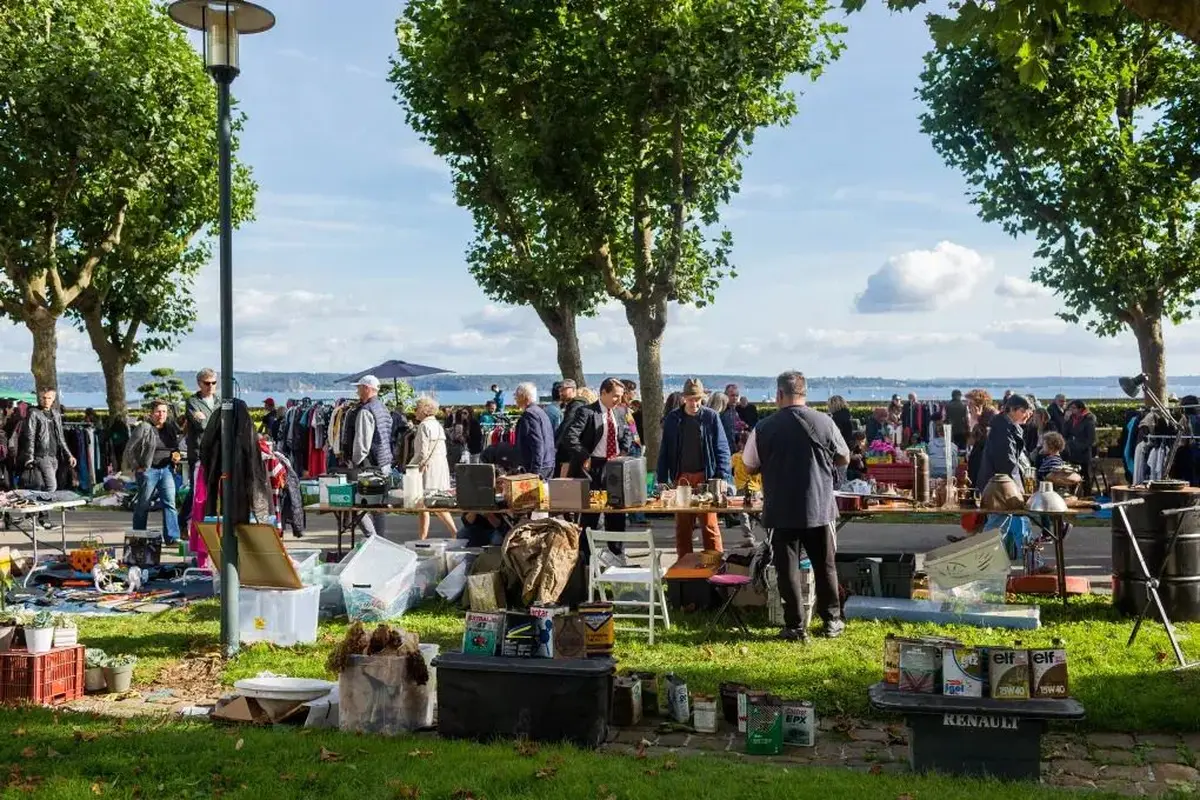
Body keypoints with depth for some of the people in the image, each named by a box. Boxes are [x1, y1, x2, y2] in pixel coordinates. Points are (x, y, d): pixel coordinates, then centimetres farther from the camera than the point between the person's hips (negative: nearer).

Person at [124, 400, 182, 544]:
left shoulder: (171, 428, 10)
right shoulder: (144, 428, -7)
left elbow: (176, 447, 23)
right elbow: (129, 449, -4)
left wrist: (176, 455, 2)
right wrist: (136, 467, -4)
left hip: (167, 469, 4)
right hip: (148, 470, -4)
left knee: (170, 503, -5)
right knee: (143, 505, 6)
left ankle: (172, 537, -7)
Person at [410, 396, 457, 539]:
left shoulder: (424, 425, -12)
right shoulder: (438, 425, 15)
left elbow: (422, 453, -18)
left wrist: (409, 467, -8)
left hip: (428, 468, -9)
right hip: (442, 465, 9)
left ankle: (422, 538, 0)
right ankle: (455, 532, 11)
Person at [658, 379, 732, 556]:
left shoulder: (711, 417, -1)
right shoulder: (673, 419, 5)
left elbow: (722, 449, -1)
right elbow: (664, 451, 8)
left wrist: (723, 478, -10)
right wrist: (662, 480, 3)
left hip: (705, 477, -2)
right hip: (681, 478, 2)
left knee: (710, 525, -2)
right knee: (682, 526, 8)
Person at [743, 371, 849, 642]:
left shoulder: (764, 427, -9)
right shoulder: (824, 423, -6)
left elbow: (750, 467, 3)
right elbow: (844, 459, 7)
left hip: (781, 510, -1)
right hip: (819, 508, 2)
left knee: (788, 569, 6)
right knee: (825, 566, 15)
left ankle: (795, 627, 9)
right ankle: (832, 621, 24)